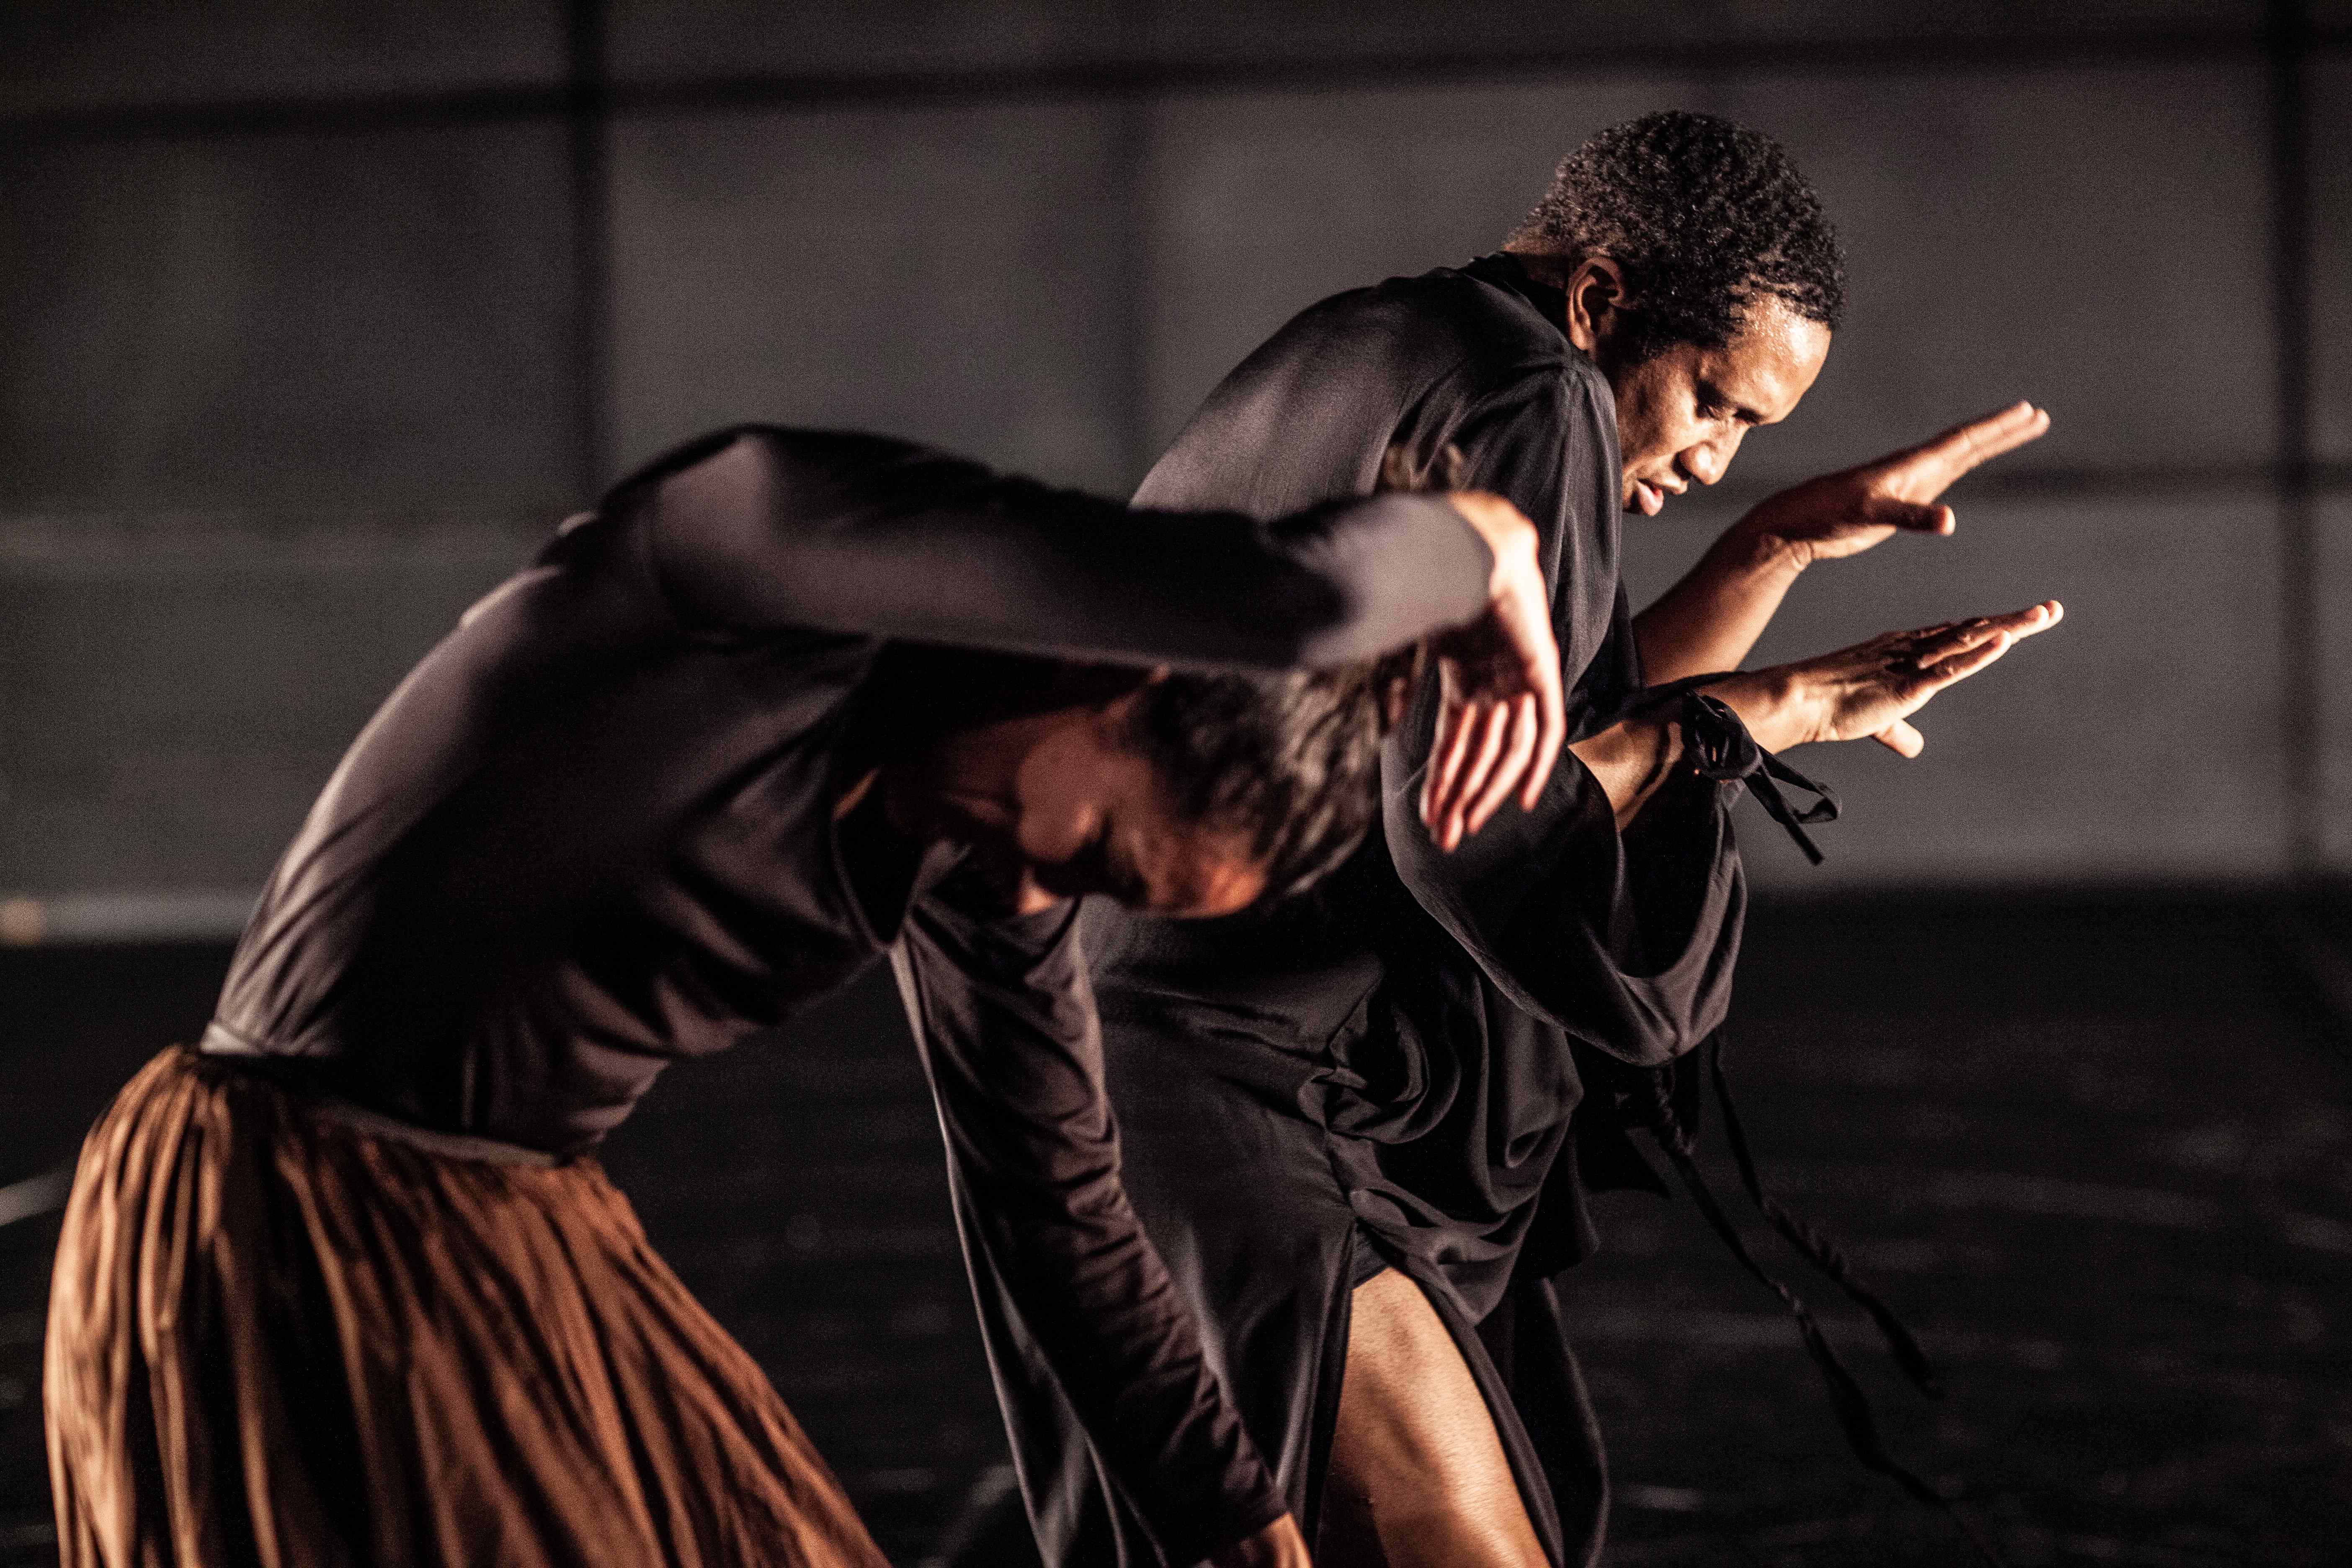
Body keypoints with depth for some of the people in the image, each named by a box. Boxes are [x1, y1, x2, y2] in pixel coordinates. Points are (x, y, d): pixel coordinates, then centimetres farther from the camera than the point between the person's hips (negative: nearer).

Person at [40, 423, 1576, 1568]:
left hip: (523, 1242, 8)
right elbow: (1291, 599, -35)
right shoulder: (774, 521, -24)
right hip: (284, 1236, -8)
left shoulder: (993, 853, 1)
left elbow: (1076, 1226, 13)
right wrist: (1478, 546, -15)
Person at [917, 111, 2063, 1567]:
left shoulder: (1366, 363, 18)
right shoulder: (1523, 411, -13)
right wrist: (1768, 710, -12)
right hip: (1211, 1098, -11)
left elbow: (1585, 724, 25)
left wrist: (1786, 539, 22)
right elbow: (1474, 832, -21)